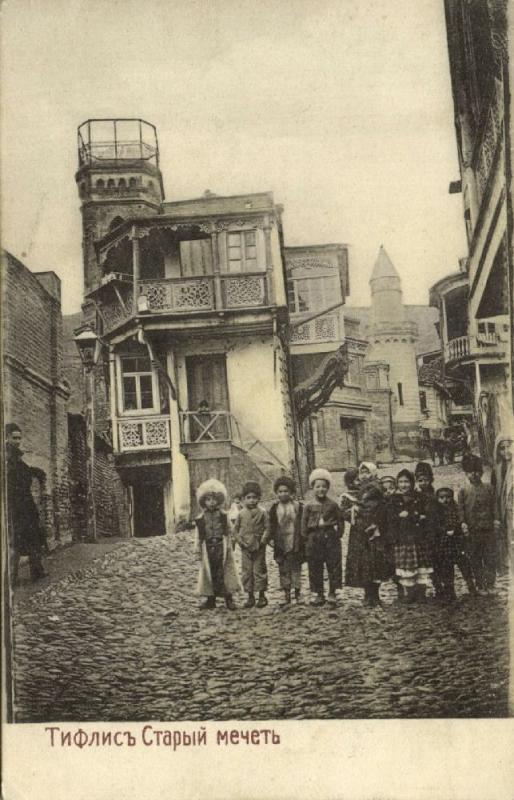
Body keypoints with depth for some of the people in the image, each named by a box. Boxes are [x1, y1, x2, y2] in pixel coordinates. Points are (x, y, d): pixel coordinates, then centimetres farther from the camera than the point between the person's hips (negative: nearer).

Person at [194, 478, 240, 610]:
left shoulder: (223, 516, 1)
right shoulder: (201, 519, 3)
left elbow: (228, 533, 5)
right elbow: (198, 536, 6)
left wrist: (229, 547, 1)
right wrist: (198, 550, 2)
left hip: (221, 548, -1)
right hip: (208, 549, 1)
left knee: (224, 573, -2)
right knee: (210, 573, 6)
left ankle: (229, 599, 6)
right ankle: (211, 599, 15)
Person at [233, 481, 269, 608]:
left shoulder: (262, 513, -3)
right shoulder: (242, 513, 2)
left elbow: (267, 528, -2)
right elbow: (235, 529, 8)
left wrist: (263, 540, -13)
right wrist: (240, 541, -4)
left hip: (259, 548, -2)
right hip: (246, 548, 2)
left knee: (259, 570, 1)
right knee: (247, 571, 5)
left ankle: (262, 596, 13)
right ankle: (250, 596, 15)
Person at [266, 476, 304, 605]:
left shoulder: (298, 506, 0)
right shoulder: (274, 508, 5)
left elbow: (303, 525, 3)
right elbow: (272, 526, 6)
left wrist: (303, 539, -3)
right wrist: (269, 537, -8)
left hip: (295, 544, -2)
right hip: (281, 545, 2)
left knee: (296, 569, 3)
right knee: (283, 570, 5)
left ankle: (297, 595, 12)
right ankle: (286, 595, 13)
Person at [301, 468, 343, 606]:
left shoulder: (332, 504, 3)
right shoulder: (308, 506, 4)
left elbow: (339, 520, 7)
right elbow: (304, 523, 6)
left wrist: (338, 534, -2)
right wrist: (305, 538, 0)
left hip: (330, 536, 0)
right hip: (314, 538, 1)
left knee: (334, 565, 1)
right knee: (315, 567, 4)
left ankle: (332, 593, 12)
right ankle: (319, 594, 14)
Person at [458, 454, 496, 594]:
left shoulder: (489, 489, 5)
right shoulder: (463, 491, 3)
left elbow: (494, 507, 4)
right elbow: (460, 509, 0)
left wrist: (496, 520, -10)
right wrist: (463, 523, -14)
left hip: (488, 530, 0)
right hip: (472, 532, 0)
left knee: (490, 559, 0)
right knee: (475, 561, 6)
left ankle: (490, 585, 9)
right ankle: (480, 586, 16)